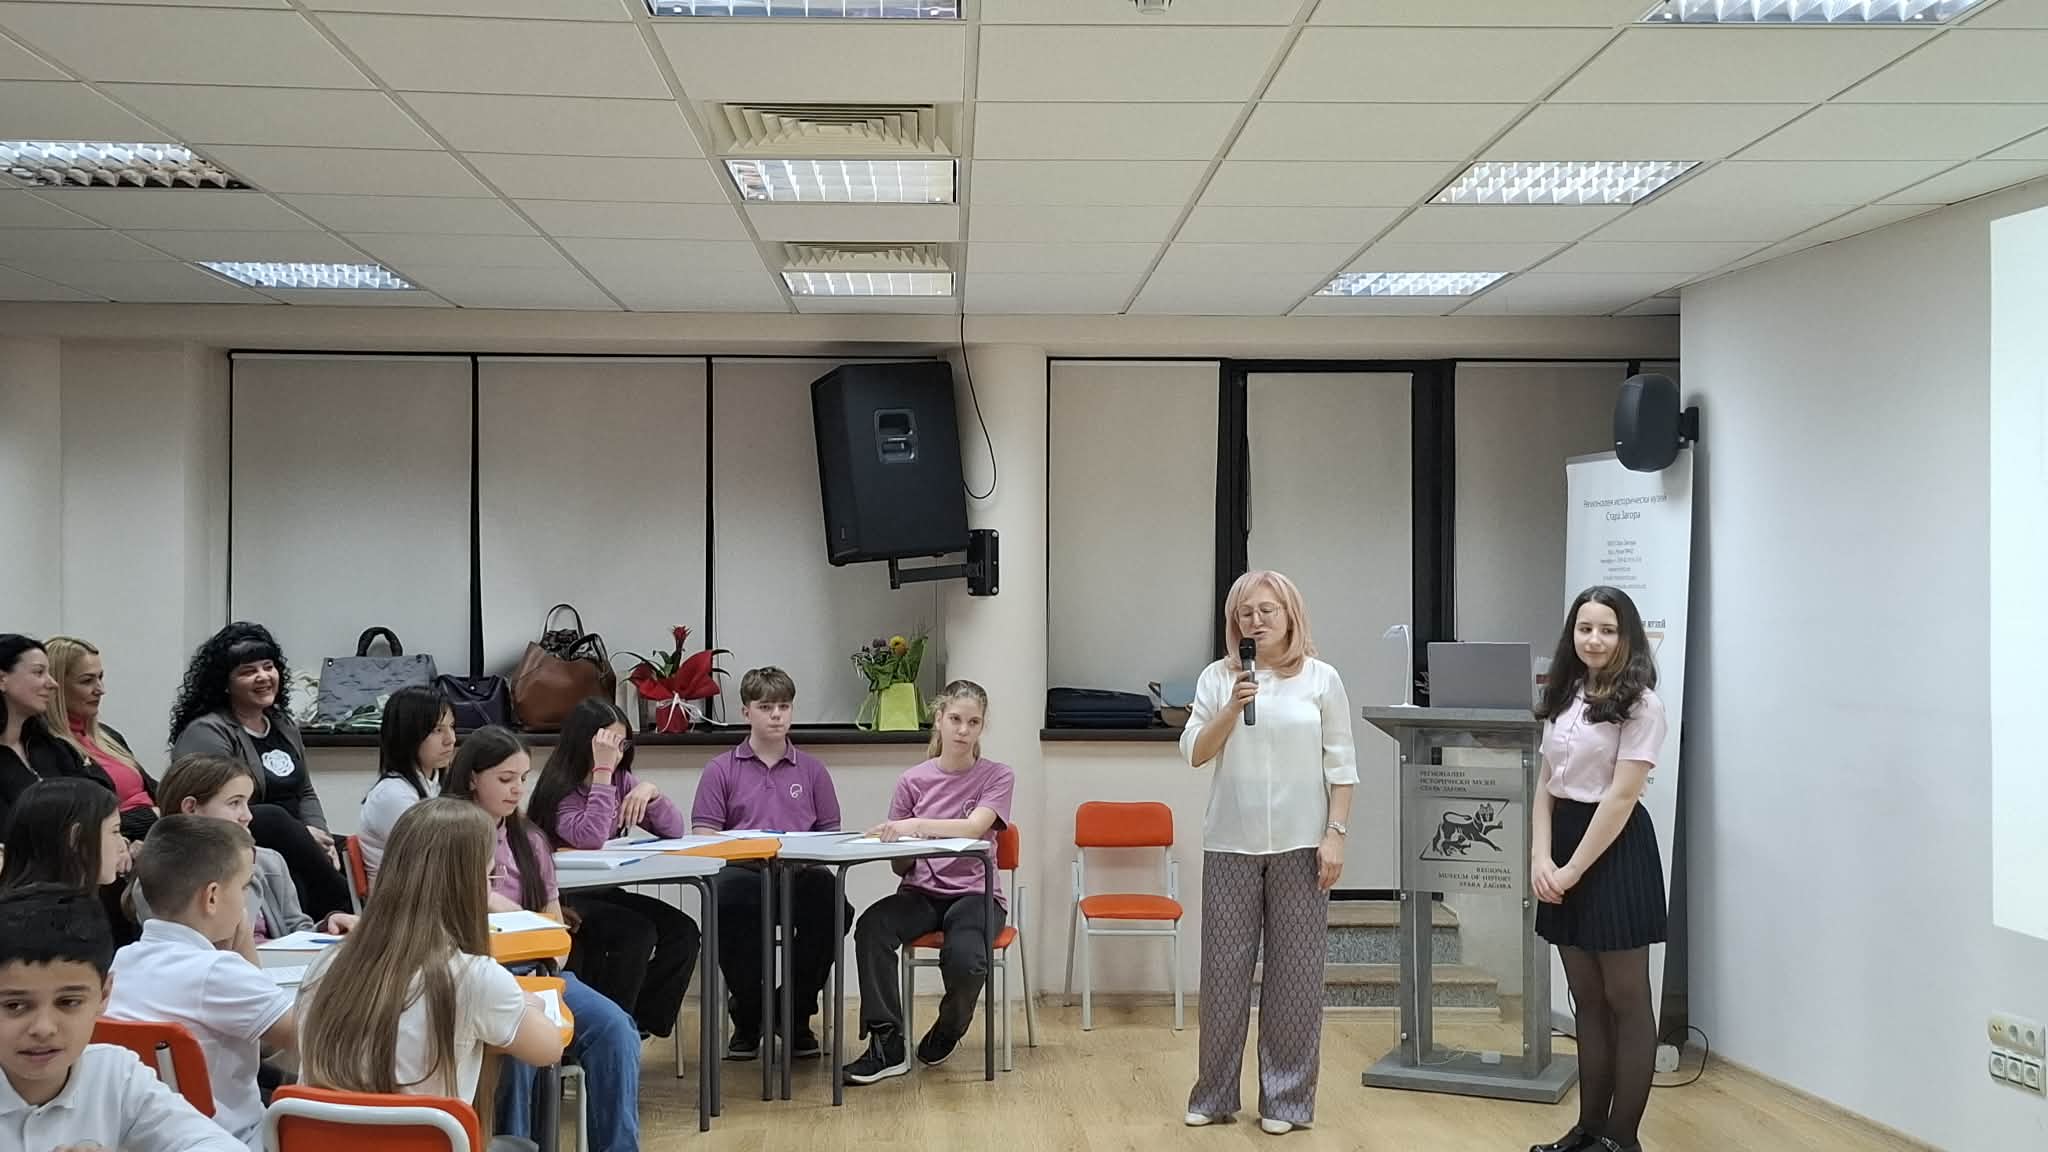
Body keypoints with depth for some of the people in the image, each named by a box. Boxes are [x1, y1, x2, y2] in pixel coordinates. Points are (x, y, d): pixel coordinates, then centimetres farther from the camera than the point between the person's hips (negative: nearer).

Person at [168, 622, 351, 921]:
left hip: (291, 851, 7)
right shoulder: (206, 733, -6)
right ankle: (341, 909, -27)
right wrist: (302, 836, -18)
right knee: (272, 818, -37)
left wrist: (320, 834, 2)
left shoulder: (284, 726, 20)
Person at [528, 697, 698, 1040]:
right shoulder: (561, 788, -12)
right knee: (637, 931, -28)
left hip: (602, 892, 7)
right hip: (563, 898, -7)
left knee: (682, 930, -14)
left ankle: (640, 1019, -5)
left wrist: (650, 792, -15)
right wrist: (602, 771, -27)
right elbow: (590, 837, -30)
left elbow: (674, 830, 5)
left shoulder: (620, 780, 8)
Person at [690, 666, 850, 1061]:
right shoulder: (721, 770, 13)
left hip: (800, 876, 1)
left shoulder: (812, 769, 19)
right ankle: (747, 1015, -10)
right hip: (742, 871, -1)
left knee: (832, 903, -33)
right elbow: (702, 835, 5)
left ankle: (797, 1015, -7)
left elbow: (830, 834, 16)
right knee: (725, 900, -38)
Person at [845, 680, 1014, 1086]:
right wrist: (897, 844, -13)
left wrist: (916, 826, -31)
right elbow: (901, 867, 10)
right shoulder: (913, 781, 9)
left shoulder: (997, 777, 3)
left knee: (965, 959, -34)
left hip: (975, 892, -2)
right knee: (871, 927, -31)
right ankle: (887, 1045, -24)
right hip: (923, 892, 2)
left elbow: (974, 827, -19)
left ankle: (948, 1030, 3)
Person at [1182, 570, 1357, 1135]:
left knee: (1295, 971, 3)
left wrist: (1336, 834, -5)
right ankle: (1214, 1094, 17)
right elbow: (1195, 753, -2)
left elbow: (1340, 765, 2)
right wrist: (1232, 709, -15)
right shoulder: (1217, 678, 3)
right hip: (1230, 844, 1)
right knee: (1224, 968, 5)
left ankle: (1286, 1097, 14)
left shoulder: (1322, 679, 1)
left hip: (1299, 844, -1)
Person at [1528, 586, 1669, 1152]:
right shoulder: (1565, 697, 11)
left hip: (1615, 851, -7)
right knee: (1587, 999, 13)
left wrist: (1573, 870, -15)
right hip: (1563, 842, 7)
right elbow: (1546, 786, 9)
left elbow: (1621, 796, -15)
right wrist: (1541, 858, -5)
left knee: (1625, 1000, 2)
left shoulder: (1640, 704, -10)